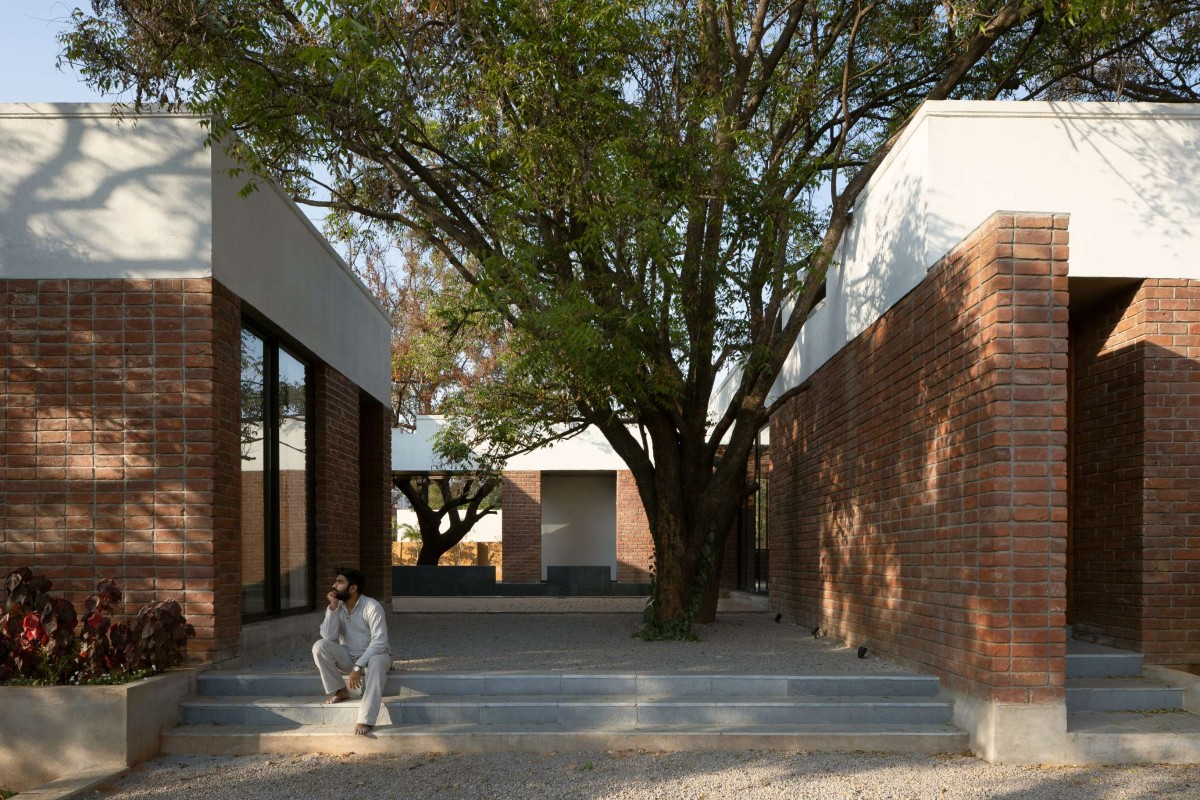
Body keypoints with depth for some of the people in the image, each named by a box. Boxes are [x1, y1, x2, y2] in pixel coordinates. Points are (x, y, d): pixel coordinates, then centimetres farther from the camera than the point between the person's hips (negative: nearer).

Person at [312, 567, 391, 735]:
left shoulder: (372, 606, -19)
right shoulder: (336, 607, -3)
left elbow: (379, 642, -26)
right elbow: (329, 637, -16)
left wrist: (358, 667, -33)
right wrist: (332, 608, -23)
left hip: (372, 656, -4)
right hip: (348, 658, 5)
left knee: (377, 662, -40)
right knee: (320, 646, -22)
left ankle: (365, 720, -47)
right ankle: (339, 690, -5)